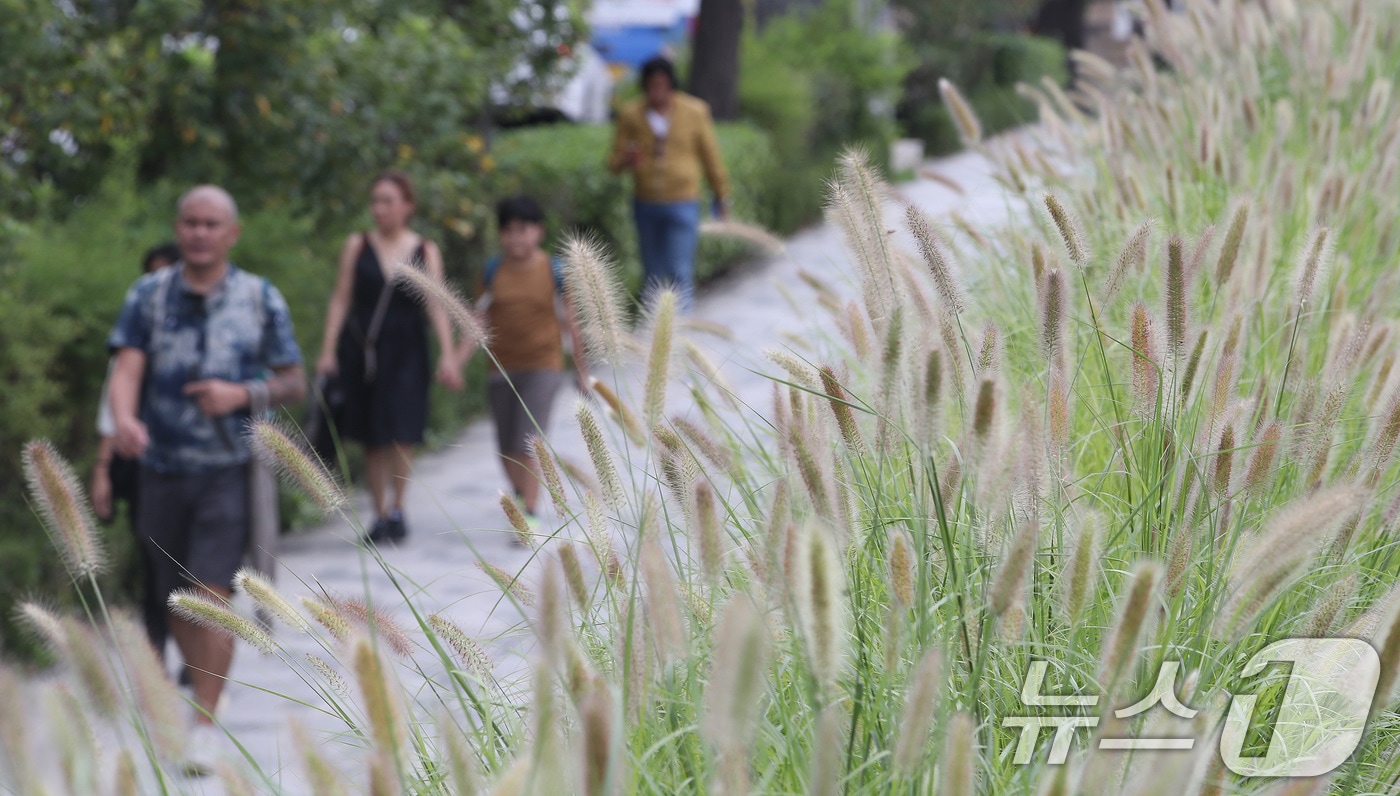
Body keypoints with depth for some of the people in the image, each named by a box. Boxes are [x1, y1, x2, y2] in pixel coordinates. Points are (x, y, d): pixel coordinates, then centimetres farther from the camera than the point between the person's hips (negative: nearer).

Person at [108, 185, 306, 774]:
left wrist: (242, 394, -15)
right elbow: (127, 368, -10)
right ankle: (203, 690, 34)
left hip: (229, 468, -2)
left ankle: (205, 725, -10)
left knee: (212, 595, -13)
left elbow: (295, 383, 5)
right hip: (162, 467, 2)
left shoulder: (260, 299, 1)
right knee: (175, 599, 12)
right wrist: (124, 419, -31)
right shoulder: (148, 295, 2)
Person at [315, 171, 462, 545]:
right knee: (372, 439, 5)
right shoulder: (357, 246, 5)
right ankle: (380, 514, 14)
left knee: (401, 433, -11)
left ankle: (397, 510, 1)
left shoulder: (426, 251, 5)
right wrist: (328, 350, -1)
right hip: (362, 349, 1)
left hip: (406, 351, -1)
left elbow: (437, 306, 1)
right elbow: (341, 300, 5)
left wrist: (447, 355, -8)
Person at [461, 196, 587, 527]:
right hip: (502, 368, 3)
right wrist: (457, 361, -10)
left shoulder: (554, 272, -5)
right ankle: (521, 494, 36)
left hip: (542, 366, -3)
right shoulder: (492, 272, 1)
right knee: (507, 449, 10)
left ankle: (531, 514, -11)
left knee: (528, 443, -16)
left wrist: (582, 370, 8)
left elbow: (569, 322, 2)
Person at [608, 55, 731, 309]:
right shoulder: (631, 115, -1)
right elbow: (614, 162, 2)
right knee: (653, 274, 11)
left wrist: (721, 195, 14)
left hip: (683, 204, -2)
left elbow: (710, 155, 7)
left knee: (680, 273, -12)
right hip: (646, 203, 2)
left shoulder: (694, 112, -4)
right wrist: (627, 160, -22)